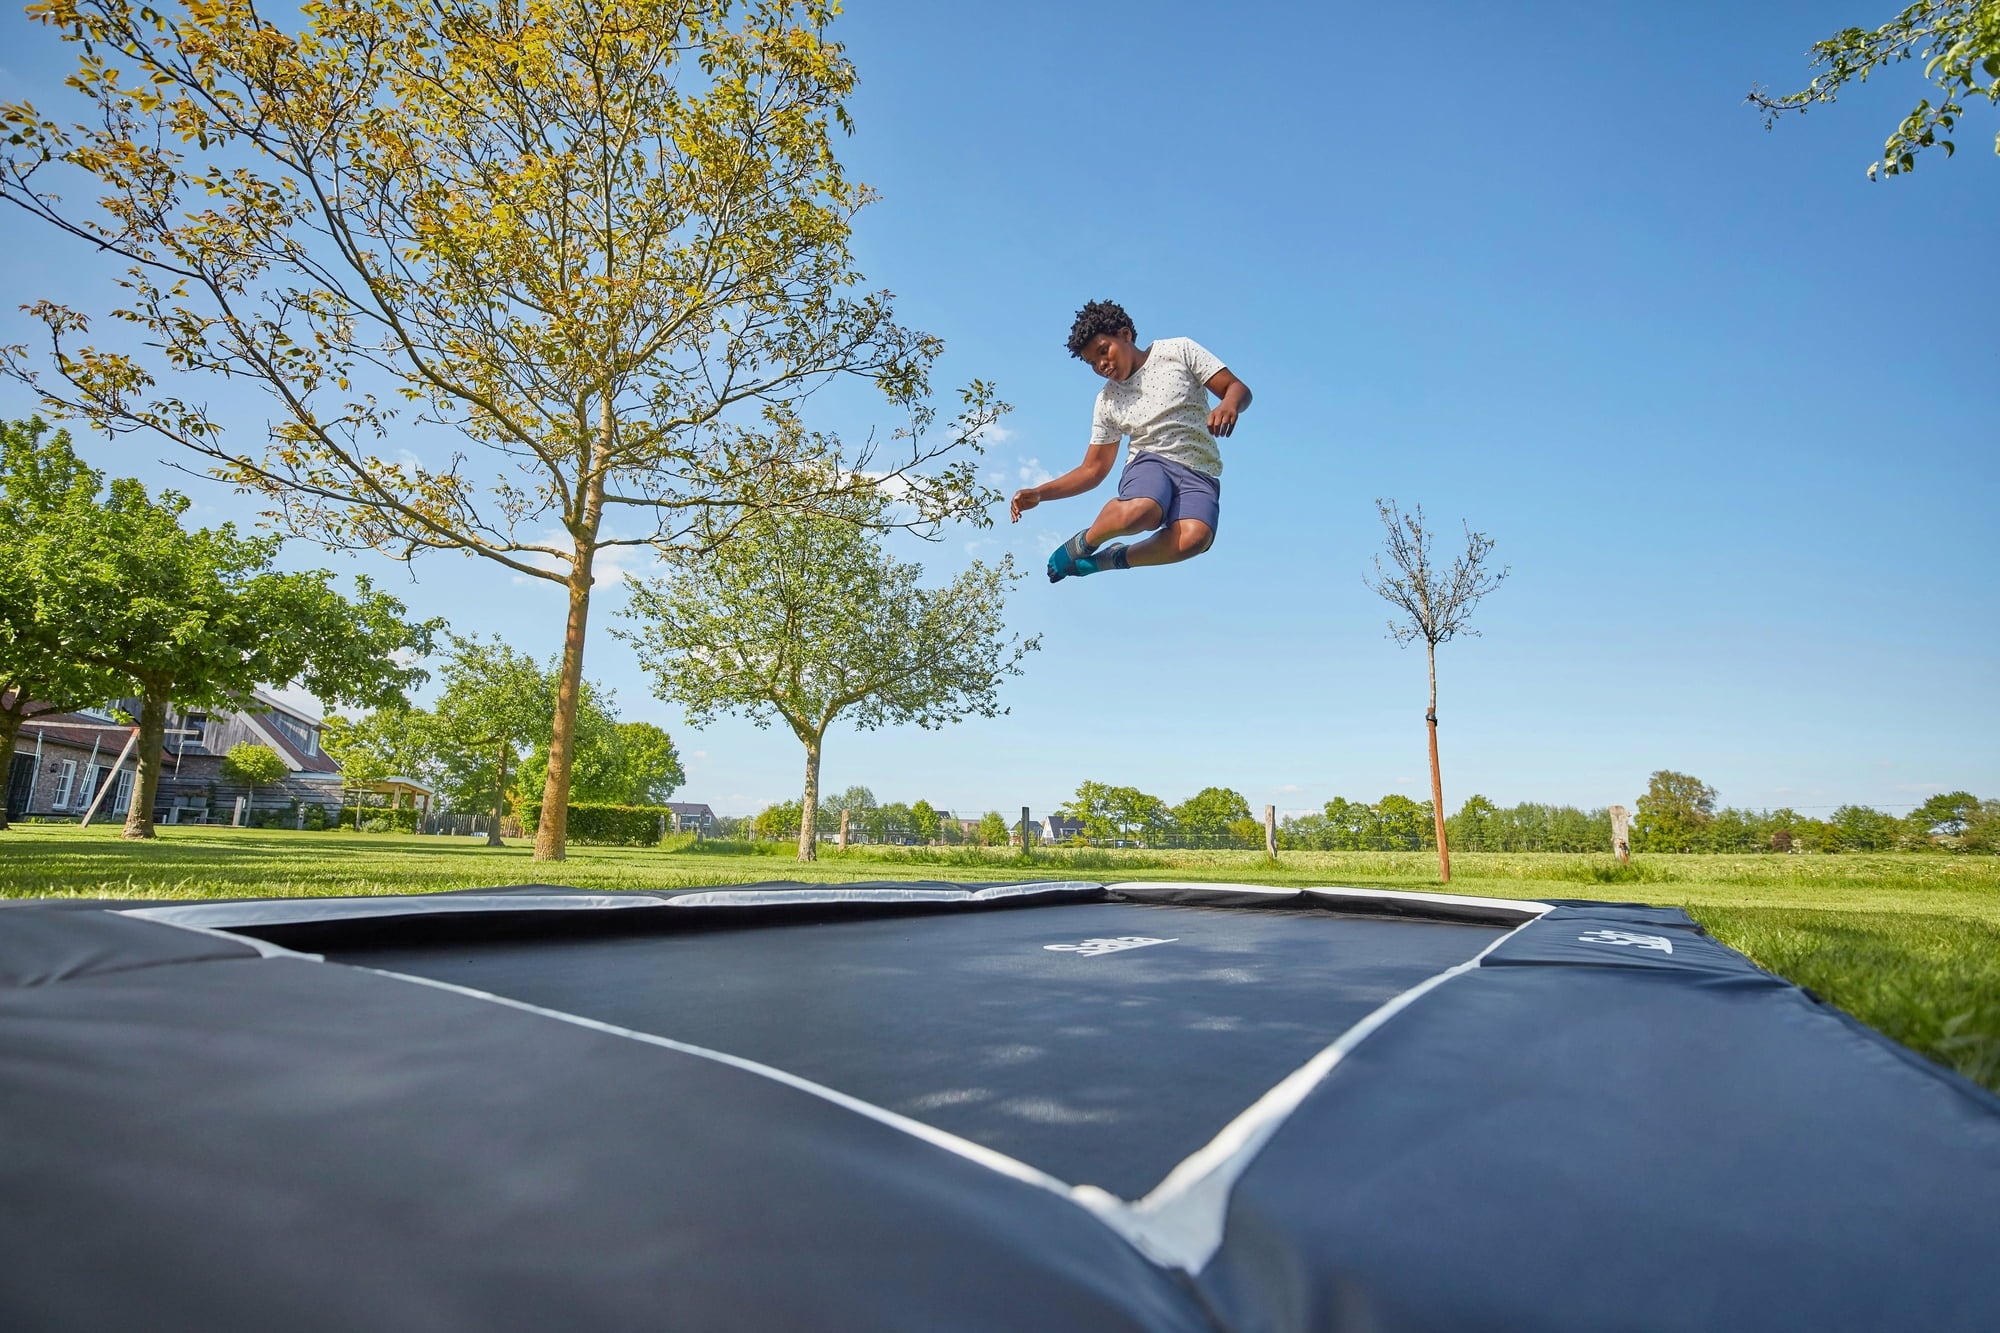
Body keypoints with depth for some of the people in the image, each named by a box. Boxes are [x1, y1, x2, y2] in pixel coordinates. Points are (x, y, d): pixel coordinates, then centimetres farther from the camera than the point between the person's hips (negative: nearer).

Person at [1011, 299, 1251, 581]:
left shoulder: (1179, 351, 7)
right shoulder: (1108, 400, 13)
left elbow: (1238, 388, 3)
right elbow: (1093, 469, 16)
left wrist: (1229, 405, -22)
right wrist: (1039, 494, 2)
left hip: (1199, 472, -1)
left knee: (1194, 537, -36)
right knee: (1138, 511, -39)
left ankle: (1118, 558, -9)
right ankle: (1084, 542, -6)